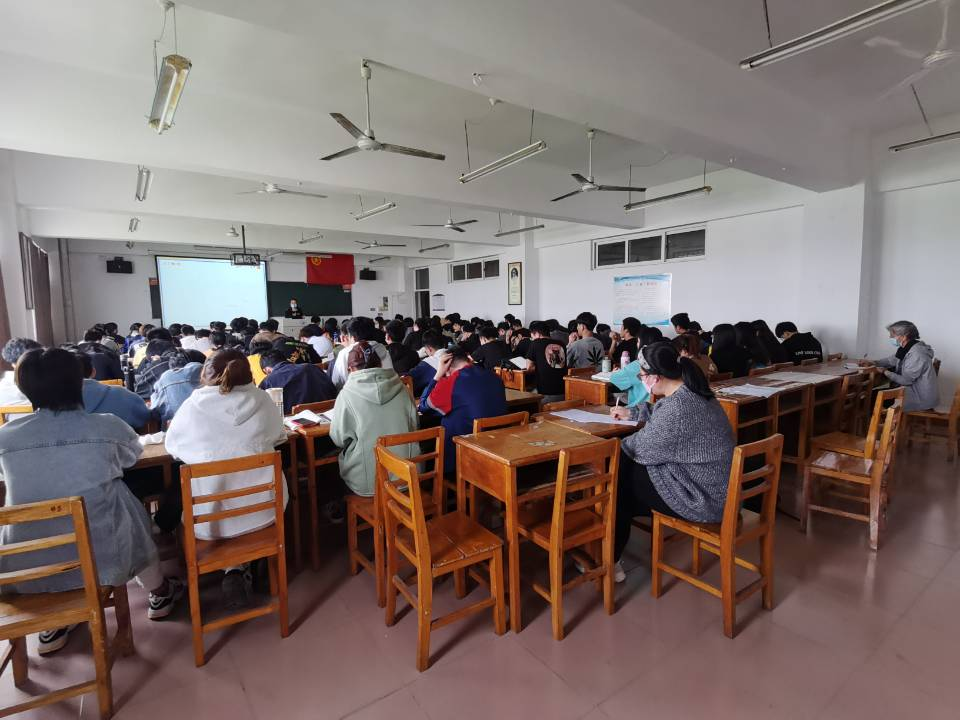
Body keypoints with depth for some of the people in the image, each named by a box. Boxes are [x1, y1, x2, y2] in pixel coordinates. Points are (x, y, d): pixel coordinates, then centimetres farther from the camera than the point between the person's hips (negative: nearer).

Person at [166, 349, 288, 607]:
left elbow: (172, 446, 10)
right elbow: (278, 436, 12)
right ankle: (242, 569, 26)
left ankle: (233, 570, 18)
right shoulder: (262, 399, -5)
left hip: (209, 518, -1)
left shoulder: (192, 405, -8)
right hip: (264, 510, 1)